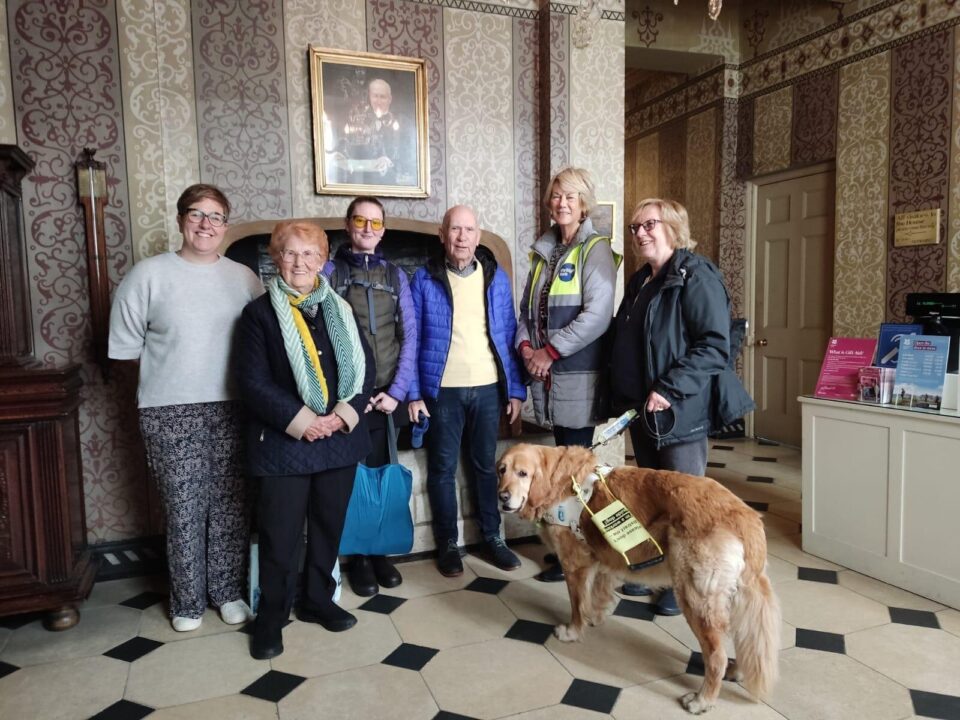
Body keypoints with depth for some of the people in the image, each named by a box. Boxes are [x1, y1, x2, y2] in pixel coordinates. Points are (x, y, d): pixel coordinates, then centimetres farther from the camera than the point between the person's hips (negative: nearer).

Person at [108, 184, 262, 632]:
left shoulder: (243, 277, 5)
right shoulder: (148, 274, -2)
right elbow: (127, 348, 1)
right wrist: (171, 370, 4)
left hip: (233, 408, 2)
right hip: (171, 412, -2)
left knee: (231, 505, 9)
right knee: (184, 510, 6)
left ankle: (229, 591, 27)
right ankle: (187, 601, 24)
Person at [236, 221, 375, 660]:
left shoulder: (340, 310, 11)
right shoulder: (259, 313, -1)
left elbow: (364, 367, 5)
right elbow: (253, 381, -9)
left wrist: (347, 413, -11)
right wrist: (300, 421, -17)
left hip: (340, 439, 4)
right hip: (284, 442, -4)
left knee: (329, 527, 15)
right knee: (280, 536, 4)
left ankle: (318, 600, 33)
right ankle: (271, 616, 23)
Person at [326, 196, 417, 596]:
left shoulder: (395, 275, 9)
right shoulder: (329, 272, 1)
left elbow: (410, 336, 4)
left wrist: (397, 390, -5)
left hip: (387, 394, 2)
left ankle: (379, 552, 25)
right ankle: (358, 558, 20)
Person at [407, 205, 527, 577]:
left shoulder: (496, 276, 4)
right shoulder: (424, 279, -2)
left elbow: (508, 335, 5)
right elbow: (412, 340, -2)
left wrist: (515, 389, 2)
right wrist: (413, 393, -6)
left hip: (489, 388, 2)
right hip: (442, 390, -2)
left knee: (487, 464, 12)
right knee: (442, 468, 7)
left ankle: (492, 536, 27)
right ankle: (448, 543, 22)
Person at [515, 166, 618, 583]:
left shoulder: (596, 250, -5)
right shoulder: (544, 251, 16)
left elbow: (597, 314, -17)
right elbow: (528, 307, 18)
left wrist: (550, 351, -14)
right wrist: (526, 346, -1)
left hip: (578, 375, -6)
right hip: (547, 375, 6)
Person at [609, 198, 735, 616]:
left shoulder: (697, 276, -11)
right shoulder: (639, 282, 14)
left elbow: (715, 346, -19)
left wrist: (669, 389, -24)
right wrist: (620, 395, 14)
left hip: (681, 413, -8)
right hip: (640, 411, 8)